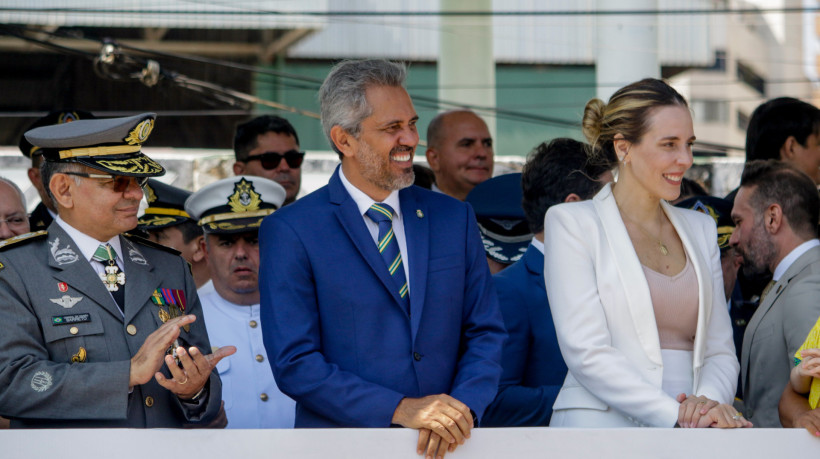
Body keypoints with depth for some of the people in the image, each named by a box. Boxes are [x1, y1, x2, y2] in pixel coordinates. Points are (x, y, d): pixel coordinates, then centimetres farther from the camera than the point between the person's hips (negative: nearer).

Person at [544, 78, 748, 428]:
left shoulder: (700, 229, 19)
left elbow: (719, 350, 14)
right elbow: (585, 353, -7)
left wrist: (710, 402, -7)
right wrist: (675, 414, -15)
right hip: (601, 426, -4)